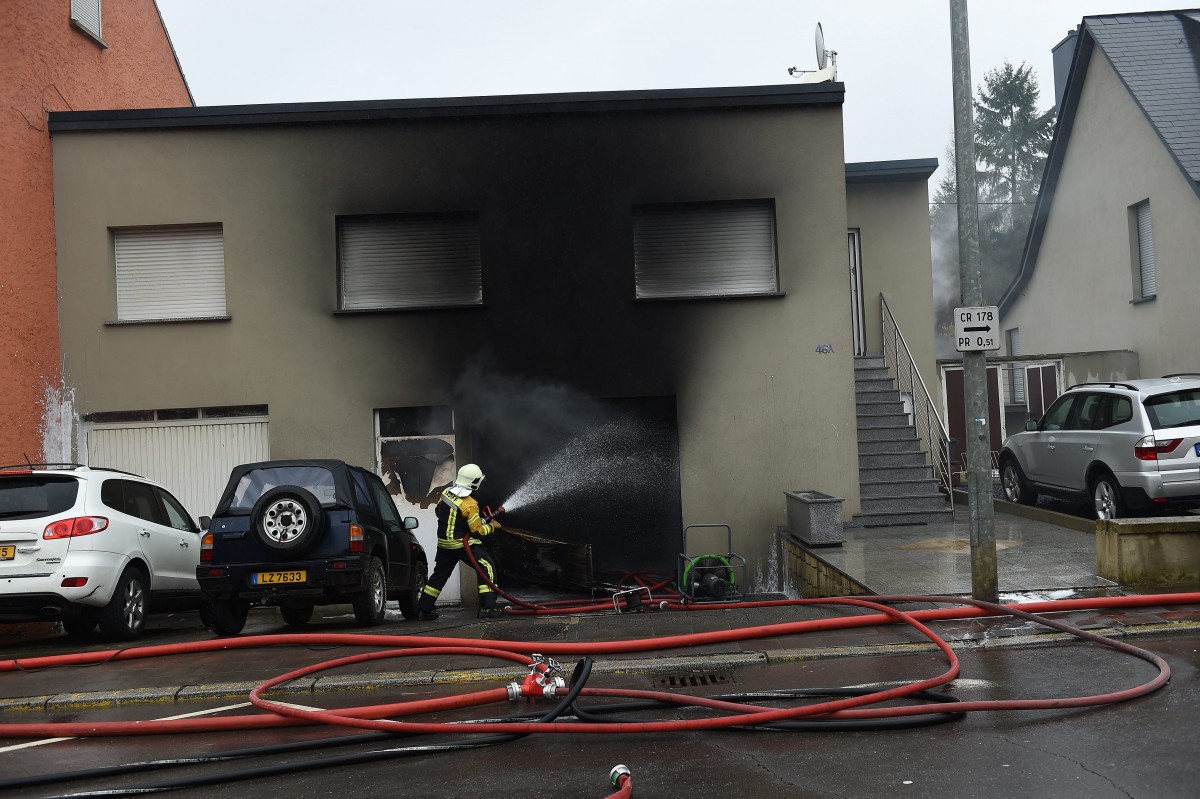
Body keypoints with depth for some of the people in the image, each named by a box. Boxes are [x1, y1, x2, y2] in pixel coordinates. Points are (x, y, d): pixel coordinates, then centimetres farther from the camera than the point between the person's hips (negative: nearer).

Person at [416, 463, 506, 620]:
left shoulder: (445, 494, -3)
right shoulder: (469, 504, -22)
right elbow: (478, 532, -17)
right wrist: (492, 526, 1)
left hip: (444, 544, 7)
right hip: (464, 545, -7)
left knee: (439, 574, 18)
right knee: (487, 568, 0)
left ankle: (424, 609, 22)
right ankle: (487, 607, -6)